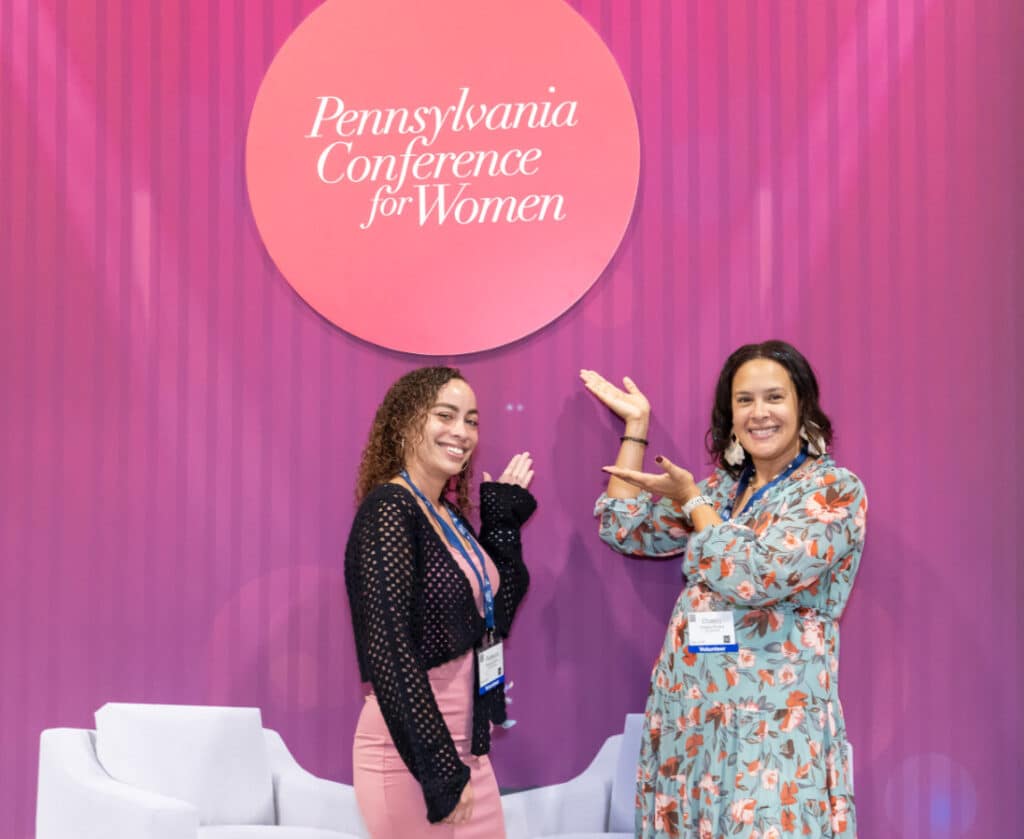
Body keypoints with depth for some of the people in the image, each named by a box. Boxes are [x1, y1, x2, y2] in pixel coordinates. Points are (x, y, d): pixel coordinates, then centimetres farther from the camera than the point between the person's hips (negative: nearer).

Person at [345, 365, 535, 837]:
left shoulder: (450, 514, 8)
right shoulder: (389, 512, -17)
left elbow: (494, 616, 11)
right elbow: (389, 652, -22)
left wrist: (503, 520, 7)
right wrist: (438, 770, -21)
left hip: (462, 744, 8)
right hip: (412, 754, -8)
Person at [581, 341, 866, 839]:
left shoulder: (834, 489, -7)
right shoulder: (719, 487, 13)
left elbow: (757, 577, -19)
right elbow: (624, 529, 14)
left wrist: (691, 500, -7)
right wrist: (635, 425, 13)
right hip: (687, 714, 6)